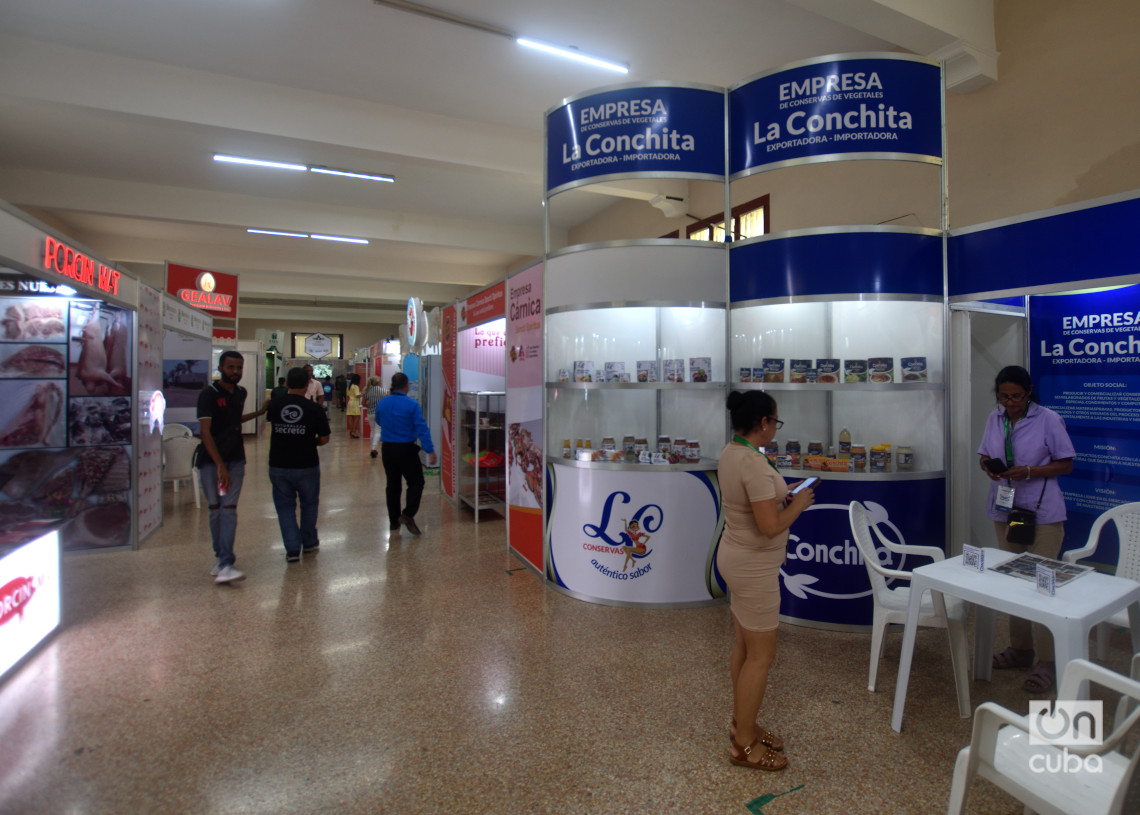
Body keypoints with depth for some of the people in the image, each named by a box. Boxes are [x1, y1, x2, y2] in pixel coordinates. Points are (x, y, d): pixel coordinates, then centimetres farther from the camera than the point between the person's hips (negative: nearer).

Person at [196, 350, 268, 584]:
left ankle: (225, 564, -7)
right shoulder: (208, 394, -11)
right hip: (211, 460, -3)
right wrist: (220, 466, -23)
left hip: (235, 459, 4)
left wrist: (260, 412, 26)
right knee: (215, 510, 5)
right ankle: (220, 556, 20)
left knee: (229, 510, -4)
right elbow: (205, 432, -18)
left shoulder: (240, 393, 7)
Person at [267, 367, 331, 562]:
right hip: (306, 466, -1)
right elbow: (324, 439, -4)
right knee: (309, 503, 18)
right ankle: (309, 543, 30)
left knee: (285, 506, 12)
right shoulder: (315, 410, -10)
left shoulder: (274, 404, -3)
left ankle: (292, 549, 7)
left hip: (278, 466, 1)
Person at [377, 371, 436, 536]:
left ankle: (394, 522, 20)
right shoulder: (412, 405, -13)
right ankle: (408, 514, -11)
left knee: (392, 485, 14)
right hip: (406, 449, -5)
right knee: (416, 482, 6)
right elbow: (422, 428, -16)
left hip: (388, 449, 5)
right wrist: (430, 451, -14)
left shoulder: (382, 403, 0)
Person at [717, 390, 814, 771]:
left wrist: (780, 498, 6)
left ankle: (741, 723, 35)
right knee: (761, 656, 4)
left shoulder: (730, 452, 3)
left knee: (742, 647, 19)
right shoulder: (754, 463, -26)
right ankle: (744, 744, 19)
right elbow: (770, 526, -27)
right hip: (753, 568, -9)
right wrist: (798, 504, -11)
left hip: (735, 557, 9)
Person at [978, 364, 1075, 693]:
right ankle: (1020, 648, 27)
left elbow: (1066, 464, -5)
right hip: (1005, 509, 5)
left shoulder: (1048, 420, -9)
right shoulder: (995, 419, 6)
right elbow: (984, 455, 14)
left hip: (1043, 513, -5)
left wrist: (1029, 472, -20)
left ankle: (1046, 663, 5)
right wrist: (988, 466, -9)